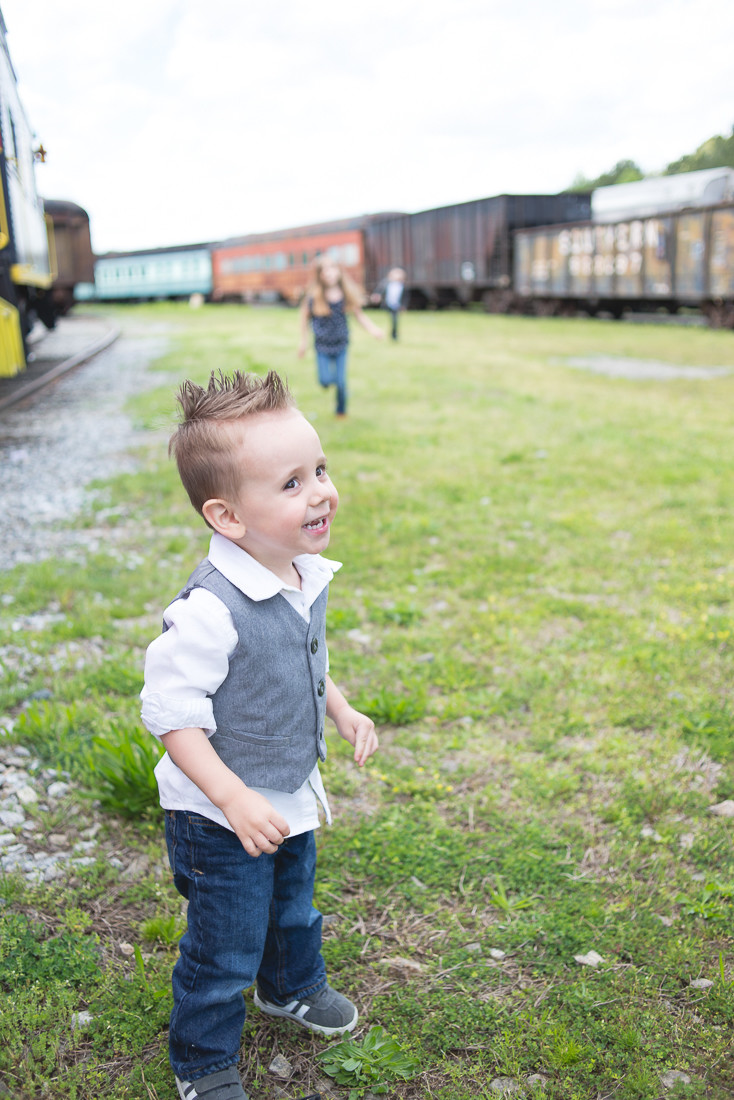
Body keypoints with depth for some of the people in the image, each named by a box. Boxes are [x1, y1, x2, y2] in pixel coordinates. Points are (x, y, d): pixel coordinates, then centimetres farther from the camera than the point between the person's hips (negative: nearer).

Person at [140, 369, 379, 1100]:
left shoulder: (307, 578, -6)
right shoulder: (208, 610, -34)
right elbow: (172, 715, -27)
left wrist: (341, 711, 6)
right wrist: (234, 800, -30)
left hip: (292, 796, 8)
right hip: (221, 819, -8)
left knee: (293, 907, 31)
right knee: (224, 948, 11)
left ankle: (291, 987, 60)